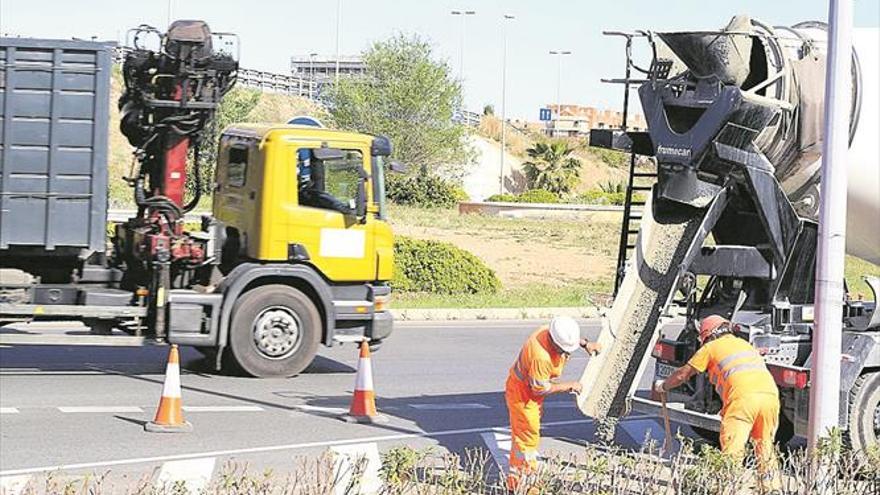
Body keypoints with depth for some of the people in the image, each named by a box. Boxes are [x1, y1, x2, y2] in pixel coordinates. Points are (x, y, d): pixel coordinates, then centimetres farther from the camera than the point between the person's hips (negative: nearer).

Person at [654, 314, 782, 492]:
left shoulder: (711, 347, 18)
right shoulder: (745, 344, 34)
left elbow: (682, 374, 25)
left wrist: (662, 386, 43)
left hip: (743, 397, -5)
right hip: (770, 394, 5)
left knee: (732, 449, -5)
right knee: (765, 445, 21)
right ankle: (772, 486, 20)